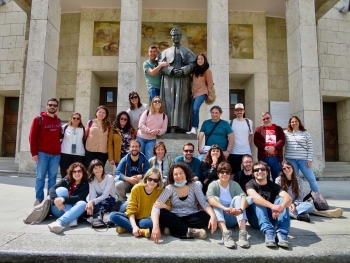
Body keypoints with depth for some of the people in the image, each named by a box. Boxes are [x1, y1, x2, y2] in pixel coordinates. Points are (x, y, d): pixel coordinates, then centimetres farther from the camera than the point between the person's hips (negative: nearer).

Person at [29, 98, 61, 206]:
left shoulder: (58, 121, 12)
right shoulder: (38, 119, 0)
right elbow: (32, 137, -4)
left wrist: (59, 148, 9)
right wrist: (34, 153, -9)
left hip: (56, 154, 3)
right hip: (42, 153, -3)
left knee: (52, 177, 7)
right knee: (40, 177, 3)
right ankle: (39, 199, 12)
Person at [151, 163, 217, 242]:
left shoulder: (194, 186, -4)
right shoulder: (169, 188, -8)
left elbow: (204, 203, -16)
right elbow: (156, 206, -20)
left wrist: (213, 216, -38)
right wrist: (155, 226, -38)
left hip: (192, 218, 0)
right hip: (176, 219, 0)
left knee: (207, 216, -29)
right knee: (161, 213, -28)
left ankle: (174, 229, -24)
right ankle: (189, 231, -28)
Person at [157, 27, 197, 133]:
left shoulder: (187, 51, 19)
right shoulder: (166, 52, 19)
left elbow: (192, 64, 3)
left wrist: (183, 70, -15)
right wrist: (171, 70, -13)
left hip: (183, 81, 0)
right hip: (169, 81, 1)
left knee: (181, 103, -7)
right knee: (170, 103, -8)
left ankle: (180, 126, -10)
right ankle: (171, 126, -10)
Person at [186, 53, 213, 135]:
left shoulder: (207, 71, 1)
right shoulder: (195, 70, 16)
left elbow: (210, 83, 2)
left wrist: (210, 94, 2)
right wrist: (191, 92, 9)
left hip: (202, 93, -5)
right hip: (194, 93, 5)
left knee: (195, 109, -24)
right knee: (194, 110, -1)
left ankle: (194, 129, -26)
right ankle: (194, 129, 2)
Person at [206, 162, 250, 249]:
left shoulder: (234, 184, 5)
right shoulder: (213, 185, -2)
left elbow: (243, 197, -15)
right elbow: (210, 198, -25)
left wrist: (241, 209, -38)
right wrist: (224, 208, -42)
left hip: (233, 218, 2)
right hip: (220, 219, -1)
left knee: (238, 198, -20)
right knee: (216, 199, -26)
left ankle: (243, 233, -37)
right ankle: (225, 233, -45)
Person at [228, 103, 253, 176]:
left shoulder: (249, 122, 7)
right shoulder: (231, 122, 3)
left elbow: (250, 136, 12)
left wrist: (247, 146, 5)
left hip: (247, 152, 1)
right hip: (234, 152, -1)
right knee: (235, 172, 5)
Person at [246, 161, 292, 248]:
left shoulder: (273, 186, 2)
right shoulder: (250, 184, -5)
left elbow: (288, 198, -18)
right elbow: (254, 196, -29)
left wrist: (281, 207, -41)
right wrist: (272, 206, -45)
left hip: (271, 219, 2)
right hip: (255, 220, -2)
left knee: (282, 200, -20)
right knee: (257, 201, -28)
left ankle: (282, 233, -34)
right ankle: (268, 232, -42)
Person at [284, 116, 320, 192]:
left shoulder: (305, 134, 5)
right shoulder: (286, 133, 8)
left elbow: (310, 148, 2)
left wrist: (309, 160, -5)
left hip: (303, 160, -1)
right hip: (291, 160, 1)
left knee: (311, 179, 2)